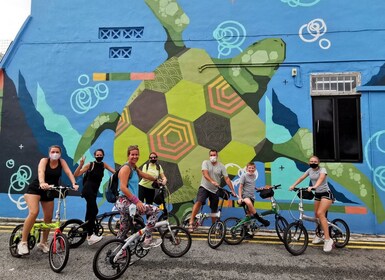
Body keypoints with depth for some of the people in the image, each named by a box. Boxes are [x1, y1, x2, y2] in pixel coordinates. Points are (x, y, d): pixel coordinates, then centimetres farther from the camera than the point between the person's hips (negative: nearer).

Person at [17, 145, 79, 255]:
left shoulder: (62, 162, -6)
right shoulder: (44, 160, -14)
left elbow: (69, 172, -21)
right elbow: (41, 172, -33)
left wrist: (74, 183, -39)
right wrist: (42, 183, -54)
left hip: (49, 192, 4)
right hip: (35, 188, -4)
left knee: (49, 217, 5)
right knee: (34, 212, -24)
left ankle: (43, 243, 23)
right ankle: (23, 242, -11)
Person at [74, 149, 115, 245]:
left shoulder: (103, 165, 6)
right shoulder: (90, 165, -7)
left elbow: (116, 172, 0)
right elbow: (76, 174, -11)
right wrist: (81, 164, -23)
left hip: (94, 190, 6)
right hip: (88, 189, -6)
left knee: (90, 212, 15)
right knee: (94, 210, -20)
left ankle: (88, 233, 27)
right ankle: (90, 235, -19)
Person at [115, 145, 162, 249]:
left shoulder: (134, 168, 15)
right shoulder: (126, 167, -12)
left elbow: (145, 175, 33)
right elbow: (123, 188, -21)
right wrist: (136, 201, -25)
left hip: (125, 204, 9)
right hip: (125, 202, -9)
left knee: (123, 232, 18)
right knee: (155, 210, -12)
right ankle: (147, 240, -7)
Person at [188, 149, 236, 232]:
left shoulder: (221, 166, 0)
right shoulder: (205, 162, -4)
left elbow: (227, 179, -3)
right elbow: (205, 174, -20)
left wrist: (232, 190, -11)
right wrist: (212, 181, -38)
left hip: (215, 190, 3)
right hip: (204, 187, -2)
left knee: (214, 210, 9)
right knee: (198, 202, -26)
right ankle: (191, 223, -24)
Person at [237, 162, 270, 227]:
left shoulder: (254, 176, 12)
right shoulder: (244, 175, -6)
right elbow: (240, 187, -8)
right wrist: (240, 198, -17)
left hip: (252, 196, 7)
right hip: (245, 195, -6)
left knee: (249, 214, 6)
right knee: (249, 203, -39)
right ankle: (260, 219, -28)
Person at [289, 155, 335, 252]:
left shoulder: (322, 169, -14)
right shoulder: (309, 170, 4)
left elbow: (320, 179, -34)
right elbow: (301, 178, 2)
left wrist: (313, 187, -51)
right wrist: (293, 186, -12)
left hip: (326, 193, -6)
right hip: (317, 194, 7)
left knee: (320, 213, -22)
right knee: (317, 215, 9)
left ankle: (328, 239, -19)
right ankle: (319, 236, 27)